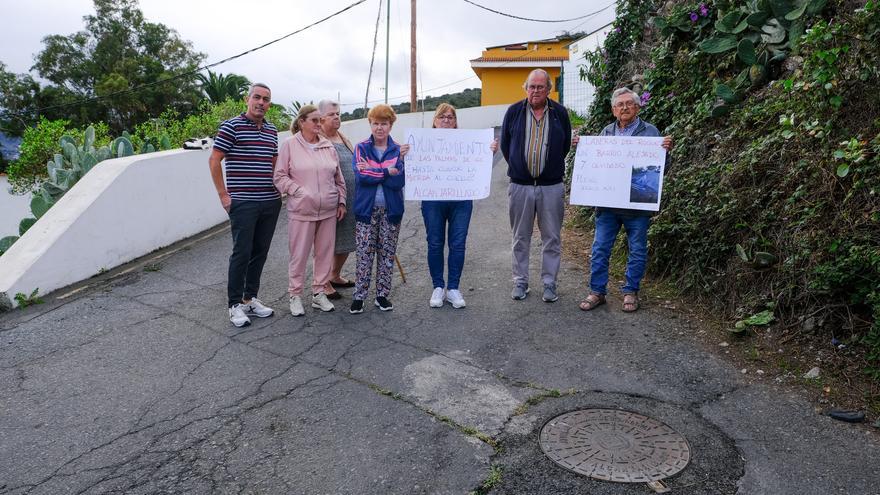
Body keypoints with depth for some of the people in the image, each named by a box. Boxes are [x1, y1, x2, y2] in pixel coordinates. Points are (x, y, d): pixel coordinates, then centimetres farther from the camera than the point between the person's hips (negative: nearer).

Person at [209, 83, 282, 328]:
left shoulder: (272, 130, 13)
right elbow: (214, 160, -7)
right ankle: (235, 304, 9)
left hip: (271, 202, 6)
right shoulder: (231, 126, -6)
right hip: (243, 203, -6)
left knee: (260, 252, 11)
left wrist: (278, 190, 13)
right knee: (242, 252, -3)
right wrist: (224, 194, -9)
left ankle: (250, 298, 23)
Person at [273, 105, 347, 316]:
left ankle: (319, 293, 23)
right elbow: (280, 177, -5)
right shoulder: (290, 145, -4)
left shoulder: (328, 146, 8)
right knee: (299, 255, 3)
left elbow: (338, 178, 13)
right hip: (301, 211, -4)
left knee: (325, 253, 10)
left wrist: (341, 202, 9)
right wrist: (300, 192, -15)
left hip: (328, 211, 4)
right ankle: (295, 295, 17)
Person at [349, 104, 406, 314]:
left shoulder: (398, 150, 2)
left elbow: (399, 180, -12)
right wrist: (387, 172, -13)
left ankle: (382, 295, 20)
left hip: (391, 210, 1)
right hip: (367, 210, -1)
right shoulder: (361, 148, 2)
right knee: (364, 255, 0)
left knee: (387, 255, 8)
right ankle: (358, 297, 10)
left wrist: (372, 171, -13)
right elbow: (360, 176, -14)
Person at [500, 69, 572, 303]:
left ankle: (549, 283, 15)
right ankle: (520, 281, 19)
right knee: (520, 238, 8)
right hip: (520, 185, 0)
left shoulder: (560, 112, 3)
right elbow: (505, 145, 11)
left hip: (551, 186, 0)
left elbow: (566, 145, 13)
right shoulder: (514, 111, 2)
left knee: (552, 238, 4)